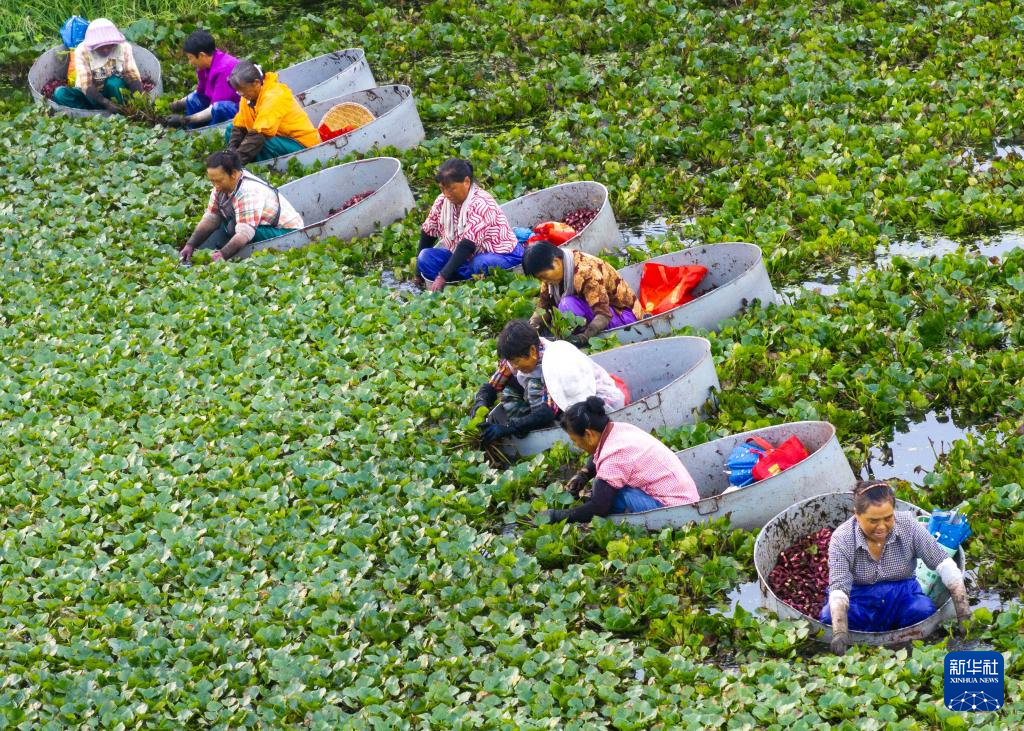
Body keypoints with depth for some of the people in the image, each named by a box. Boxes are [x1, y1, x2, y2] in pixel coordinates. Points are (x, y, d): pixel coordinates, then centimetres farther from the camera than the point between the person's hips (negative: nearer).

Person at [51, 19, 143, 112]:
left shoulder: (123, 47, -16)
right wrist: (106, 103, -44)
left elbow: (133, 77, -21)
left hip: (114, 92, -1)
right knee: (60, 93, -27)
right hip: (91, 95, 1)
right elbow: (86, 85, -28)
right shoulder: (82, 51, -21)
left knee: (114, 82, -34)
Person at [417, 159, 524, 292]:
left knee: (480, 264, -40)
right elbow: (428, 231, 9)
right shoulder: (442, 201, -4)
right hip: (465, 256, 7)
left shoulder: (480, 204, -25)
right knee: (426, 257, -16)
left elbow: (467, 245, -32)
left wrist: (443, 277, -37)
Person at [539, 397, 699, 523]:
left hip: (676, 507, -10)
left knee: (607, 487, -19)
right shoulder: (619, 428, 2)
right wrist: (584, 474, 4)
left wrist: (554, 516, -12)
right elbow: (597, 456, 25)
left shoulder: (613, 456, -22)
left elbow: (598, 510, -21)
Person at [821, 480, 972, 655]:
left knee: (925, 612, -31)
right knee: (829, 619, -32)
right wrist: (839, 633, -45)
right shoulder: (841, 539, -18)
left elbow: (944, 564, -14)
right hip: (859, 600, -1)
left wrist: (963, 613, -25)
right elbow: (838, 588, -27)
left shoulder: (908, 526, -13)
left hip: (901, 596, 1)